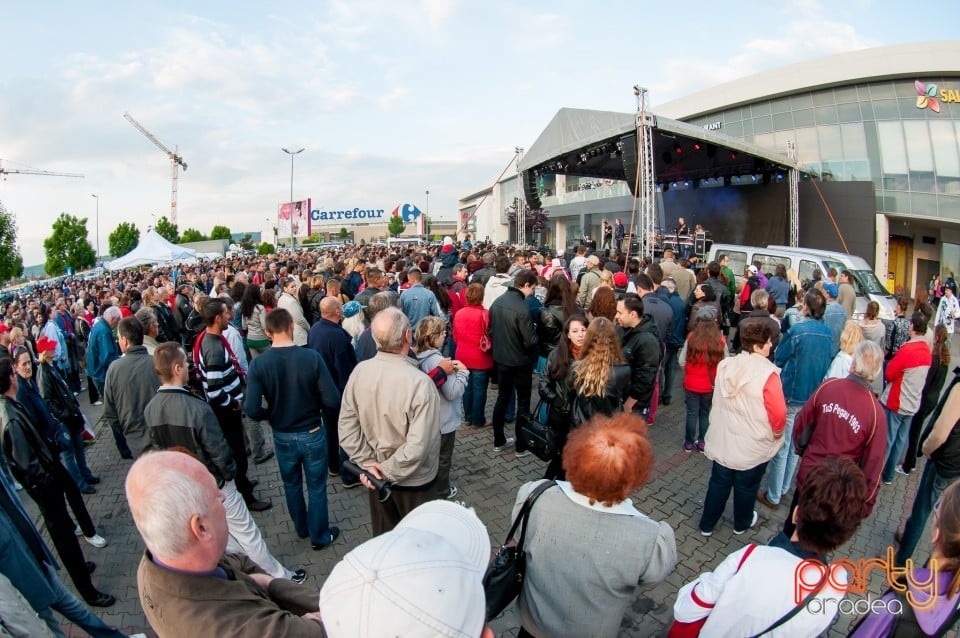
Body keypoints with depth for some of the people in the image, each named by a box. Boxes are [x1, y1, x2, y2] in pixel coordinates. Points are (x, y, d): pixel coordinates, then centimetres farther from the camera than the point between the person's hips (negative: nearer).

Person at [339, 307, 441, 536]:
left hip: (376, 477, 5)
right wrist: (389, 471, -17)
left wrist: (367, 463, -6)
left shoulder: (359, 371, -15)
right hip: (414, 479, -4)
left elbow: (347, 425, -9)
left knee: (383, 536, 27)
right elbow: (418, 446, -31)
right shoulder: (420, 382, -31)